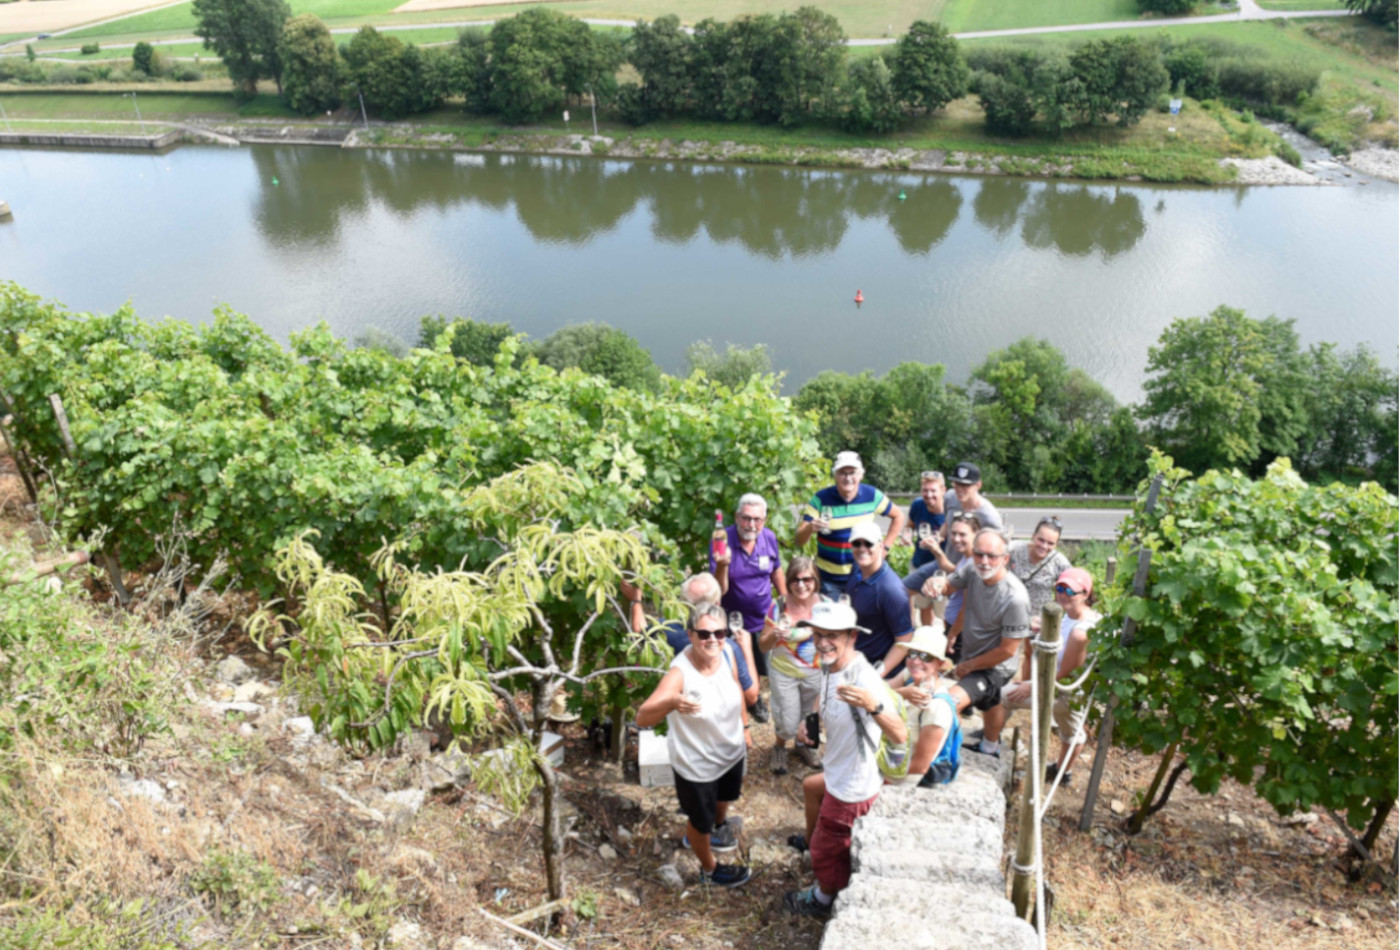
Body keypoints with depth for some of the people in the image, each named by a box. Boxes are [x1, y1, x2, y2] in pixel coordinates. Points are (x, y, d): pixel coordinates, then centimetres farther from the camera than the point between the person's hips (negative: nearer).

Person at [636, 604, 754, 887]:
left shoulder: (726, 655, -19)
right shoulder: (680, 673, -36)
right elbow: (643, 718, -46)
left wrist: (744, 727, 14)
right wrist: (671, 703, -64)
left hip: (732, 751, 5)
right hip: (696, 765, -5)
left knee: (726, 796, 35)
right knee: (700, 821, 21)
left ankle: (720, 823, 70)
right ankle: (710, 869, 52)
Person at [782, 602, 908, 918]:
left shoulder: (864, 679, -35)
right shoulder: (830, 666, -8)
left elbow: (900, 735, -45)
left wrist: (872, 705, -63)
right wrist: (809, 721, -2)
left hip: (852, 787, -8)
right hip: (840, 774, 9)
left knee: (827, 849, 15)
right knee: (811, 786, 37)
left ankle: (823, 900, 45)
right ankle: (811, 840, 65)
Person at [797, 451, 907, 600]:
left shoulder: (872, 495, -4)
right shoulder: (820, 499, -10)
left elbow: (898, 516, 13)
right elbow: (799, 541, -13)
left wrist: (885, 548, 3)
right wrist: (810, 528, -36)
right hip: (829, 578, -1)